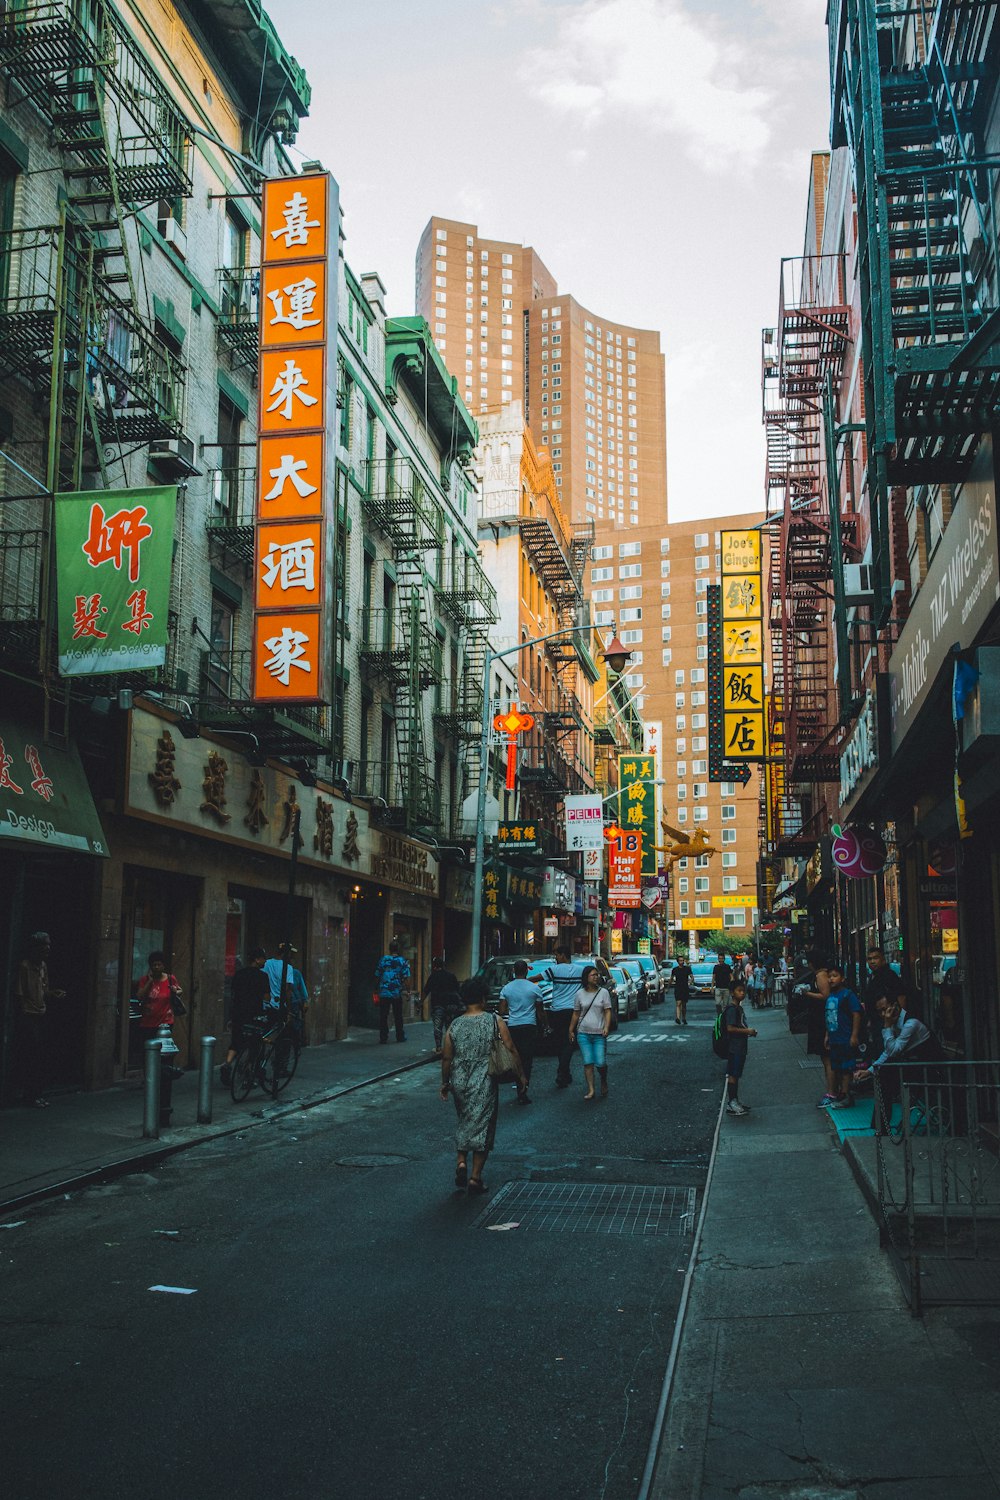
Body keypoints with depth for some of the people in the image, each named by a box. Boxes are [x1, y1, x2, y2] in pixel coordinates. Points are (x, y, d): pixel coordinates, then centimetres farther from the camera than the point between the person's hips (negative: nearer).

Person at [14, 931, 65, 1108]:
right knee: (30, 1057, -5)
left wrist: (54, 993, 0)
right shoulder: (24, 966, -15)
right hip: (27, 1016, -8)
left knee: (41, 1057, 9)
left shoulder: (43, 965, 10)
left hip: (41, 1015, 8)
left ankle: (37, 1093, 17)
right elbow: (19, 995, -15)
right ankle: (29, 1095, 3)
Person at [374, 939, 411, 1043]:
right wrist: (408, 990, -2)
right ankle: (400, 1036, 17)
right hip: (397, 993, 0)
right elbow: (406, 978, -8)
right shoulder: (402, 961, -2)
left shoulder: (383, 959, 1)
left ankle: (383, 1037, 6)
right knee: (398, 1016, 11)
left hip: (383, 993, 0)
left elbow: (377, 976, 5)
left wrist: (376, 989, 15)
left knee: (383, 1016, 6)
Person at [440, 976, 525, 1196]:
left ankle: (461, 1161, 6)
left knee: (464, 1121, 23)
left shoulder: (455, 1025, 0)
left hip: (459, 1081, 3)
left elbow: (446, 1058, 4)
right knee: (482, 1126, 6)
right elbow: (511, 1051, -5)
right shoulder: (495, 1021, -6)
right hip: (484, 1084, -3)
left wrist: (445, 1083, 17)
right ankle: (475, 1177, 8)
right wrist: (521, 1075, 6)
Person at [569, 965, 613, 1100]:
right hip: (583, 1033, 1)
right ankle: (590, 1089, 0)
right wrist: (571, 1030, 12)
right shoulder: (580, 994, 5)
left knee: (600, 1063, -5)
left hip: (599, 1034, -1)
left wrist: (606, 1027, -14)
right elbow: (576, 1014, 12)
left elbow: (607, 1011, -1)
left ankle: (604, 1082, 23)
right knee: (588, 1062, -5)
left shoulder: (603, 992, 1)